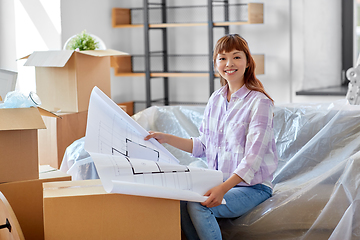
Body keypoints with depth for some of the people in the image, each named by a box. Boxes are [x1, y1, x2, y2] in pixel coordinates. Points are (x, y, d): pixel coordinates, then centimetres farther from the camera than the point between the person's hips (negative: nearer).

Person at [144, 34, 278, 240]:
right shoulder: (216, 99, 10)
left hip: (252, 186, -6)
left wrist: (224, 188, -32)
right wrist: (166, 138, 7)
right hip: (219, 181, 6)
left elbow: (253, 159, -20)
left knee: (198, 206, -28)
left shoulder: (259, 102, -12)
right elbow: (203, 146, 16)